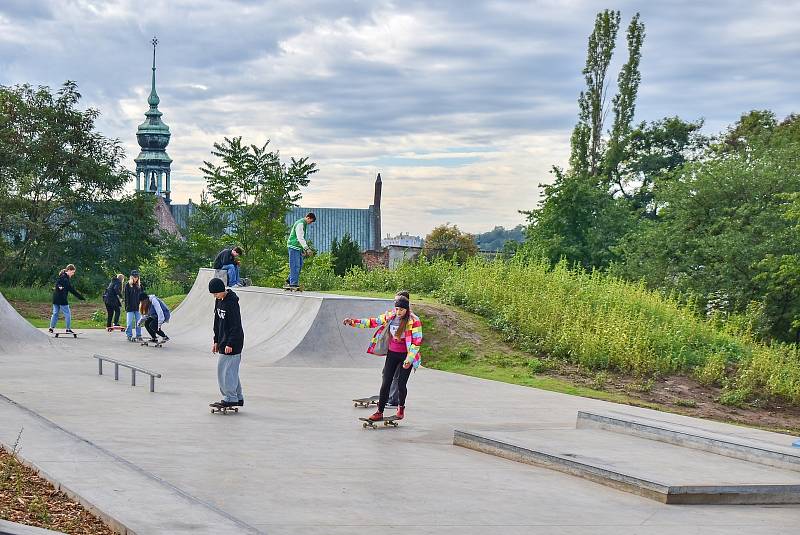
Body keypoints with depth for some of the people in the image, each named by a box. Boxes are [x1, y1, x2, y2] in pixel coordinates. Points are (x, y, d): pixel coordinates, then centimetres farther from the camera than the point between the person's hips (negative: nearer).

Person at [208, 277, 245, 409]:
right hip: (223, 341, 9)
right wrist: (216, 341, 16)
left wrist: (230, 344, -20)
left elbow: (236, 325, -19)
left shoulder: (231, 302, -18)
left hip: (233, 342, -9)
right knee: (231, 370, 11)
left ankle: (229, 398, -5)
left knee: (227, 370, -9)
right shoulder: (219, 300, 9)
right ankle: (238, 398, 16)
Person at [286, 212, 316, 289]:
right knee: (295, 265, -11)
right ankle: (293, 283, -11)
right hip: (294, 246, -10)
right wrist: (307, 249, -25)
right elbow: (300, 238, -23)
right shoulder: (300, 224, -16)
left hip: (298, 248, 10)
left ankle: (290, 280, 15)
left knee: (300, 265, 9)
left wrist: (303, 250, 21)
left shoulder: (304, 224, 17)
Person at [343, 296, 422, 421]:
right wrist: (354, 322, 2)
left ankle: (401, 407, 25)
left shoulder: (414, 321, -15)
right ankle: (380, 412, 5)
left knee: (401, 384, -3)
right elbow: (373, 322, 8)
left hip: (406, 356, -4)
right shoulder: (390, 317, -1)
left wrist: (409, 360, -22)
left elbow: (416, 342, -16)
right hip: (392, 354, 4)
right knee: (385, 384, -1)